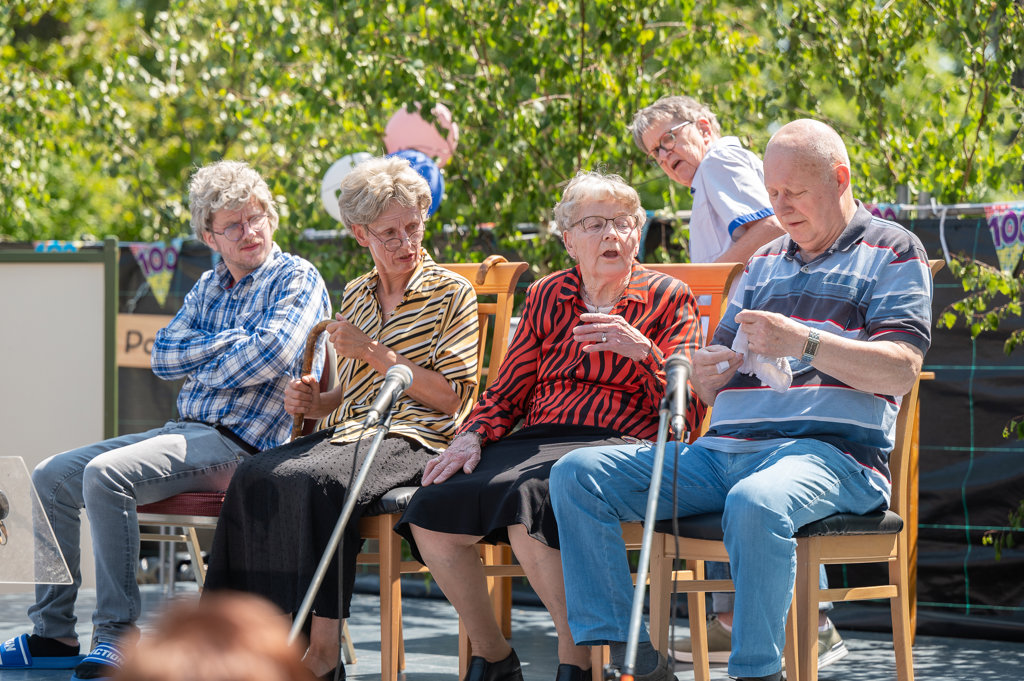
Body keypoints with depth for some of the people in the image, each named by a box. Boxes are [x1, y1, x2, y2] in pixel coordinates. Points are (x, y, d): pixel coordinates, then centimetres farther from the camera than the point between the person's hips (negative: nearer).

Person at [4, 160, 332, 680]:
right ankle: (54, 633, 1)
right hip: (184, 432, 8)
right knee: (51, 477, 1)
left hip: (238, 445, -8)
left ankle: (117, 637, -28)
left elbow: (276, 351, -19)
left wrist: (205, 372, -5)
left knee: (106, 474, -30)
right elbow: (164, 357, 8)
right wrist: (231, 341, -6)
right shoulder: (209, 287, 20)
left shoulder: (296, 278, -1)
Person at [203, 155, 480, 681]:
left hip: (414, 440, -6)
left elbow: (451, 397, -7)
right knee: (255, 475, -23)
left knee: (312, 480, -35)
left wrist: (373, 352, -10)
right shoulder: (356, 294, 21)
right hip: (350, 432, 6)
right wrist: (315, 403, 6)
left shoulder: (451, 294, 3)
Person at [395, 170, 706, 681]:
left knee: (526, 496, -37)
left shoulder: (668, 298, 8)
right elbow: (508, 391, 23)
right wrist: (471, 438, 3)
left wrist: (644, 351, -17)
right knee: (430, 512, -19)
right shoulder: (546, 298, 21)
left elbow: (688, 414, -1)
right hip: (534, 442, 5)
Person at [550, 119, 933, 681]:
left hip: (829, 448, -7)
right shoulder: (766, 263, 27)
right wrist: (706, 374, 1)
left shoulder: (892, 251, 8)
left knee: (755, 505, -42)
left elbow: (901, 371, -7)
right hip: (725, 448, 7)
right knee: (576, 476, -10)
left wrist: (802, 343, -17)